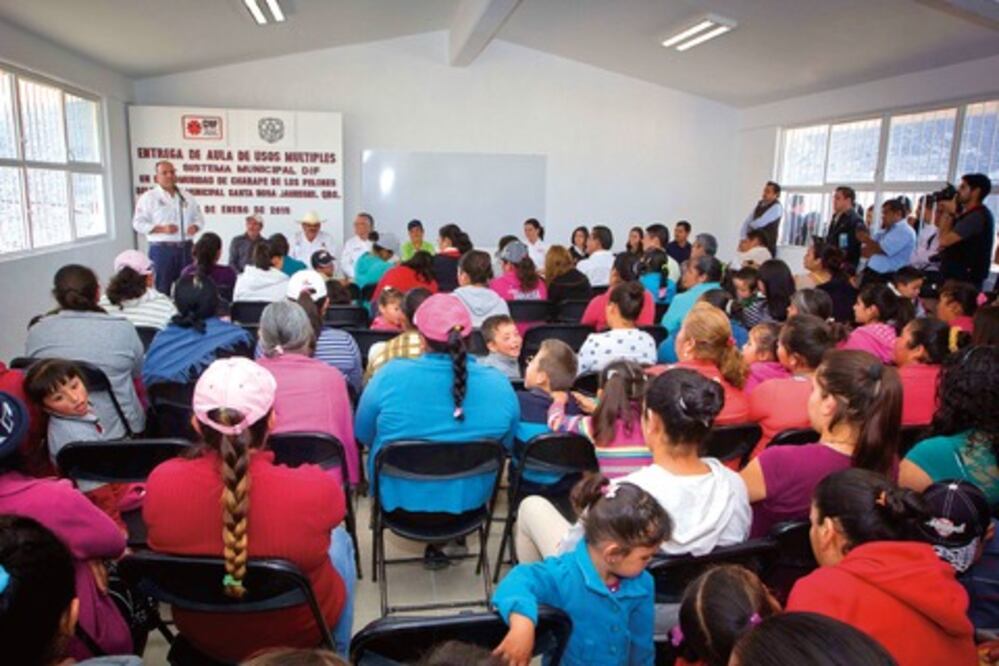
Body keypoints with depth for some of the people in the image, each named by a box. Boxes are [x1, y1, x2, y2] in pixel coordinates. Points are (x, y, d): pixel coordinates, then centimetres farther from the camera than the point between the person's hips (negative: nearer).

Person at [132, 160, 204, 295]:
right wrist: (162, 229, -19)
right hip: (162, 249, -4)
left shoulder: (187, 196, 13)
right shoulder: (148, 197, -1)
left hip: (185, 248, 5)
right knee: (162, 289, -1)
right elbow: (138, 223, -6)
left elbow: (199, 218, 17)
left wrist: (195, 227, -7)